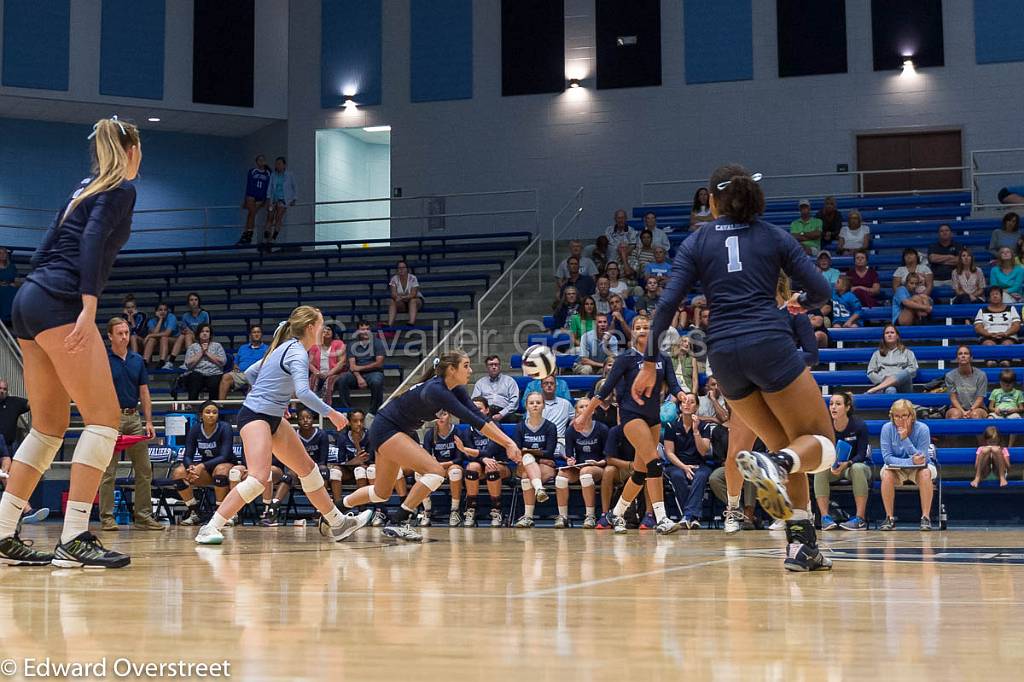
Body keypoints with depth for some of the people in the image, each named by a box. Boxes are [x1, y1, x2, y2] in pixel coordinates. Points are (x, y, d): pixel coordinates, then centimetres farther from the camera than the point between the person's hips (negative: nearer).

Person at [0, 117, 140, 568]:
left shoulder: (86, 188, 24)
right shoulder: (121, 189, 0)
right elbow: (93, 241, -16)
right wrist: (89, 305, -24)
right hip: (60, 304, -9)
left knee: (49, 426, 12)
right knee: (104, 418, -9)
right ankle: (73, 540, -15)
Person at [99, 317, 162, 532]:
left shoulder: (137, 360, 11)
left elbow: (144, 393, 13)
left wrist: (149, 421, 5)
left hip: (134, 418, 5)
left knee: (144, 470, 3)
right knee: (108, 472, -2)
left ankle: (143, 516, 8)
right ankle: (106, 517, 3)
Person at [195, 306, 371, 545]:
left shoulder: (286, 347, 13)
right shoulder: (298, 352, -15)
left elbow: (250, 373, 21)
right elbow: (303, 392, -29)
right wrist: (331, 413, -20)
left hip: (272, 418, 11)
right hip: (255, 416, -11)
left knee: (307, 468, 15)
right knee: (259, 476, -25)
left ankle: (336, 523, 24)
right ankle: (210, 529, -22)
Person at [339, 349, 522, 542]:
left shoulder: (455, 389, -2)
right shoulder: (435, 390, -29)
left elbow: (479, 417, -5)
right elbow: (473, 421, -33)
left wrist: (509, 443, -15)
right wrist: (509, 444, -34)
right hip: (386, 430, -10)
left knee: (382, 493, 18)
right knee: (435, 471, -20)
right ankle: (398, 522, -13)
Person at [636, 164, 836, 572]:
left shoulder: (696, 243, 13)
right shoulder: (775, 237, 11)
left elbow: (667, 304, 2)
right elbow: (821, 291, 8)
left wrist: (650, 363, 8)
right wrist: (800, 302, 32)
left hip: (723, 354, 3)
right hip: (771, 345, -3)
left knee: (786, 448, 17)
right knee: (821, 442, 4)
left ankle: (801, 546, 7)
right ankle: (774, 463, -31)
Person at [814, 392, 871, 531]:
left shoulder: (859, 426, -16)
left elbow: (861, 454, -17)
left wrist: (847, 463, -38)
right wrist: (832, 464, -31)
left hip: (856, 464, -2)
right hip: (833, 467, 2)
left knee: (857, 468, -37)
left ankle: (860, 519, -36)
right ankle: (825, 517, -32)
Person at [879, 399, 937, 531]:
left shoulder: (922, 429, -19)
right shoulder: (887, 428, -15)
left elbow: (922, 458, -23)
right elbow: (887, 457, -19)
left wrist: (905, 438, -32)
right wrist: (911, 461, -32)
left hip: (920, 467, -1)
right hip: (896, 467, 1)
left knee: (925, 473, -34)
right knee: (886, 474, -31)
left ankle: (926, 517, -25)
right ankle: (889, 518, -21)